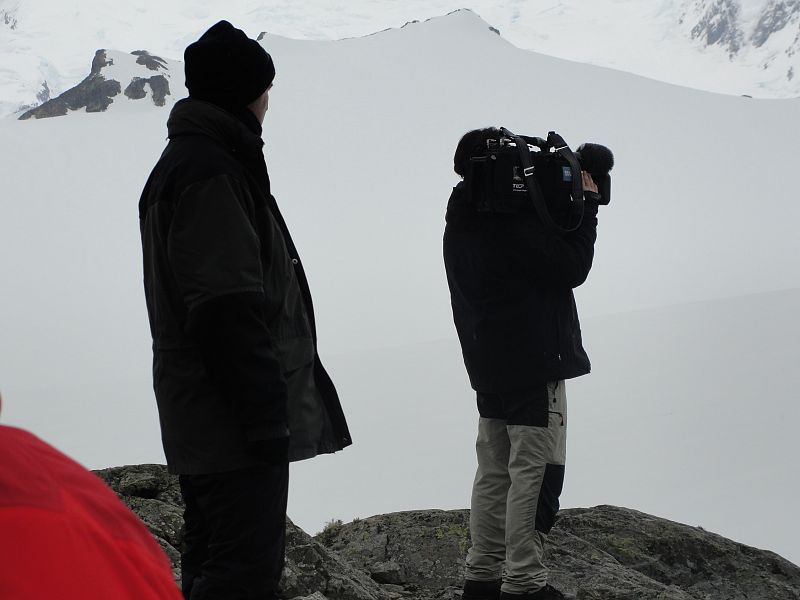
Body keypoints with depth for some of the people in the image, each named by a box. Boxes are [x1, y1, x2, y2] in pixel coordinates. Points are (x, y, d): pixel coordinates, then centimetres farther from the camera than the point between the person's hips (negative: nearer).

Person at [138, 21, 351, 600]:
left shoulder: (186, 159, 18)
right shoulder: (212, 173, -16)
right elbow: (229, 312, -22)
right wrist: (267, 416, -21)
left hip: (201, 419, 11)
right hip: (234, 421, -11)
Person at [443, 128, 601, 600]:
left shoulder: (461, 224, 12)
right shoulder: (514, 220, -18)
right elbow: (572, 267, -16)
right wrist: (586, 202, -8)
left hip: (489, 366, 10)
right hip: (534, 364, -10)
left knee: (495, 470, 14)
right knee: (534, 472, -6)